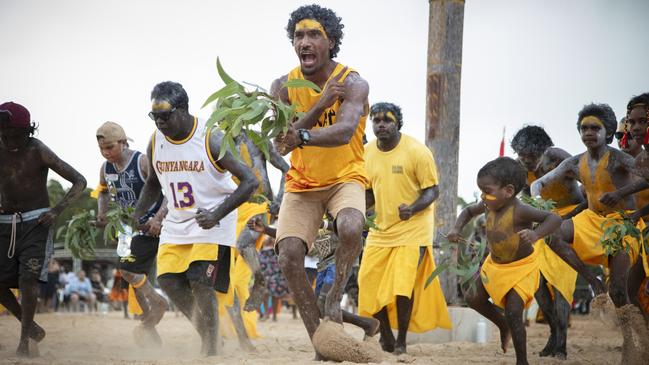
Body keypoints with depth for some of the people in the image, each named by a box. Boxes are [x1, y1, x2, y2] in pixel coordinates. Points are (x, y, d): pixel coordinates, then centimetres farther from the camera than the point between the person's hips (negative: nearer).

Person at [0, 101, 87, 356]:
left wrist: (57, 211, -20)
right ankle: (29, 325, 20)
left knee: (28, 277, -18)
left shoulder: (38, 151, -11)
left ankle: (25, 340, -11)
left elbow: (79, 181, -9)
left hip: (35, 222, -5)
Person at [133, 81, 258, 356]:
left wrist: (217, 215, -28)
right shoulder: (155, 142, -1)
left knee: (201, 283, -16)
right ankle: (206, 332, 15)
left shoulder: (211, 140, -19)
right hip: (176, 222, 6)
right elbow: (153, 183, 19)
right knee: (168, 280, -4)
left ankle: (210, 350, -6)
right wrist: (137, 216, 4)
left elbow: (250, 181, -21)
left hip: (212, 223, -6)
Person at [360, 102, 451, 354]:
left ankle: (401, 341, 6)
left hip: (412, 229, -5)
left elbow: (432, 190, -11)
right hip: (381, 229, 5)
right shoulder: (367, 153, 3)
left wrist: (412, 209, -29)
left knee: (403, 285, -13)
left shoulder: (416, 151, -13)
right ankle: (386, 338, 21)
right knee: (370, 283, 1)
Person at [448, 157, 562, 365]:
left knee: (513, 312, -14)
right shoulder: (488, 206, -9)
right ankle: (503, 326, 38)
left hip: (522, 267, -8)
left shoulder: (519, 211, -30)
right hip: (495, 265, 8)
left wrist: (536, 234, -51)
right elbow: (469, 211, 13)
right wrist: (457, 229, -6)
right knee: (474, 298, 13)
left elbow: (555, 219, -34)